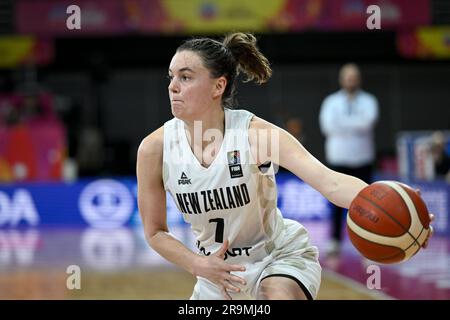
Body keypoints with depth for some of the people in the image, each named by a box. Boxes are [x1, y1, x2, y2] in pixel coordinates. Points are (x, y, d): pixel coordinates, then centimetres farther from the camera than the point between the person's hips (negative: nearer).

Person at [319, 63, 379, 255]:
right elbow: (327, 126, -9)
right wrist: (355, 125, -10)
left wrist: (342, 123, -9)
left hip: (362, 159, 0)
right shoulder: (331, 102, 8)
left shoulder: (368, 101, 8)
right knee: (337, 203, -2)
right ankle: (335, 241, 2)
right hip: (337, 159, 0)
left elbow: (368, 121, -12)